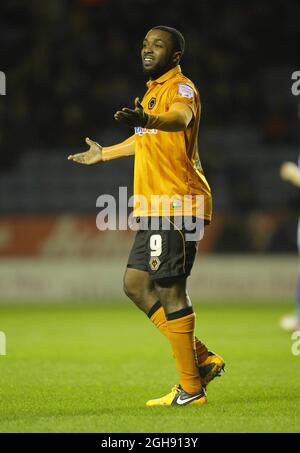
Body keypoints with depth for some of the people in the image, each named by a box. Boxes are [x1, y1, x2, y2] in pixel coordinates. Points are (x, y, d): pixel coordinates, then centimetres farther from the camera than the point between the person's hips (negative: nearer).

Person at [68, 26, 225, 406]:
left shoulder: (180, 87, -10)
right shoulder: (153, 90, 20)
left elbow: (180, 118, -35)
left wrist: (145, 119, -56)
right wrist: (105, 154, 54)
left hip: (177, 207, -10)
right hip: (154, 206, 10)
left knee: (169, 290, -10)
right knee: (136, 284, 11)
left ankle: (191, 389, -4)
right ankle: (202, 360, 16)